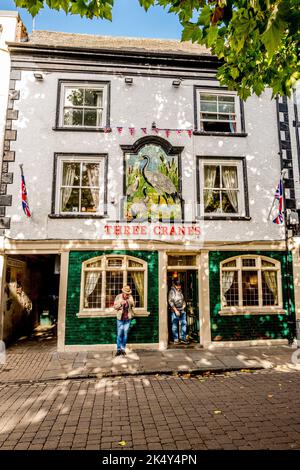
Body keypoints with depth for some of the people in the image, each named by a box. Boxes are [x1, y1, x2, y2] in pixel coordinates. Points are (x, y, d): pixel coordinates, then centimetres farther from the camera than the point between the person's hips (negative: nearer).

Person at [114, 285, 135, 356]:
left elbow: (133, 306, 11)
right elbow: (115, 306, -2)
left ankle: (123, 349, 16)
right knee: (119, 334, -2)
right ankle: (118, 349, 8)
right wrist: (120, 303, -19)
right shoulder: (118, 297, -4)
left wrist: (130, 302, -9)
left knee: (125, 334, 5)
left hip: (128, 318, 2)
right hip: (120, 318, -2)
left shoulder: (130, 297, 3)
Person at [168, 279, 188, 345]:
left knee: (183, 324, 5)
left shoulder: (180, 291, 13)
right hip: (175, 310, -6)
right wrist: (175, 310, -14)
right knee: (175, 325, 0)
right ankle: (175, 340, 8)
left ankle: (183, 339, 13)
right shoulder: (172, 291, -7)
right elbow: (170, 301, -11)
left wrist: (184, 304, 9)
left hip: (182, 310, 6)